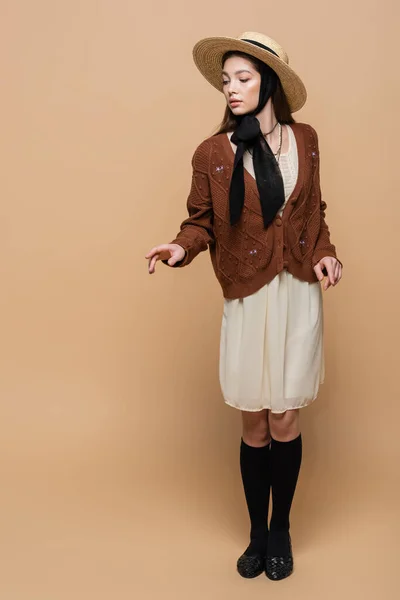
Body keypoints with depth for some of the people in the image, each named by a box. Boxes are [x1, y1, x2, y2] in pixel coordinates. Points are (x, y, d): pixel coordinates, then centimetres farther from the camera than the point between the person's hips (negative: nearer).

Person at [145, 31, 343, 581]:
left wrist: (325, 254, -1)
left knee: (285, 421, 5)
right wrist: (180, 248, -20)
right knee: (255, 425, 7)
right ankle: (257, 533, 28)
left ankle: (281, 530, 27)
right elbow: (202, 222, 1)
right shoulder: (212, 153, -2)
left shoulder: (305, 139, 6)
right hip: (249, 299, -1)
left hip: (299, 294, 1)